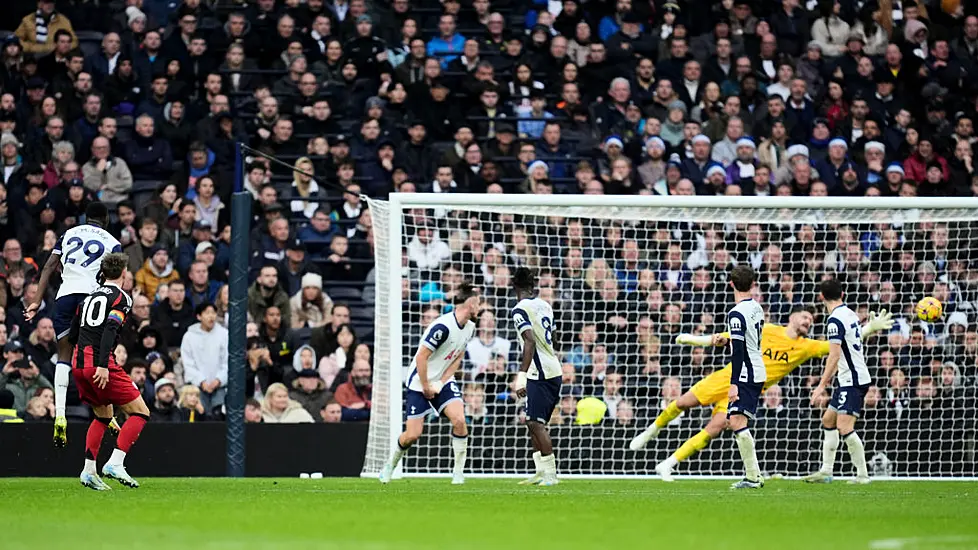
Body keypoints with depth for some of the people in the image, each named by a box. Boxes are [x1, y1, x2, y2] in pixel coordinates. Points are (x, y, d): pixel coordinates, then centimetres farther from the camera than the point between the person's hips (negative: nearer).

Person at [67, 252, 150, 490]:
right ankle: (115, 463, -14)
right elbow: (110, 329, -17)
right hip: (100, 364, -7)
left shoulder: (90, 296, 18)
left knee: (103, 415, 23)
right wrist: (103, 365, -24)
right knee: (140, 412, 0)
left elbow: (73, 334, 21)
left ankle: (89, 471, 12)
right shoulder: (121, 297, -2)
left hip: (78, 364, 7)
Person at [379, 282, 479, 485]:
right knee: (413, 434, -5)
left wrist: (440, 383, -4)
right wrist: (426, 388, -15)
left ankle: (458, 472, -6)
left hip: (443, 382, 6)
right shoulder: (443, 327, -26)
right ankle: (390, 465, 23)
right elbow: (421, 357, -23)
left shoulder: (469, 327, 1)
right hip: (420, 382, -6)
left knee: (459, 420, -16)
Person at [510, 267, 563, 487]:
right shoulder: (544, 306, 14)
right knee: (533, 422, 15)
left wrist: (521, 375, -23)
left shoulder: (521, 310, -11)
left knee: (536, 423, -9)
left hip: (540, 374, -9)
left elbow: (530, 341, -21)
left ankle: (550, 474, -14)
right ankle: (542, 473, 17)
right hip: (554, 370, 9)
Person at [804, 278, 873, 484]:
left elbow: (834, 356, -21)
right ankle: (826, 471, 17)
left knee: (844, 427, -14)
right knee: (828, 420, 15)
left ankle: (862, 474, -11)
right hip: (849, 380, 10)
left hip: (853, 381, -10)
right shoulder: (850, 314, 11)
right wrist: (828, 379, 29)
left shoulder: (835, 320, -17)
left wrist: (822, 385, -20)